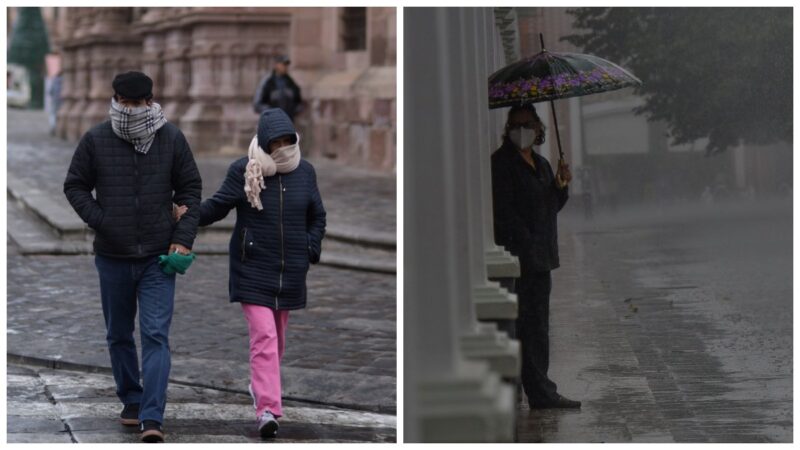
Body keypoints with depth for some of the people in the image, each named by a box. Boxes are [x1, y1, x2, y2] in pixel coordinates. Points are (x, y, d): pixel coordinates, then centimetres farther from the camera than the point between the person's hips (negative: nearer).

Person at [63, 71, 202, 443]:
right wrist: (99, 221, -8)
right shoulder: (96, 140, -2)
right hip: (112, 257, 2)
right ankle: (131, 402, 31)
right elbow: (75, 186, 6)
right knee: (119, 335, 13)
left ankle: (152, 419, -16)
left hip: (158, 258, -2)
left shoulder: (172, 139, -1)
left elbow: (190, 189, 6)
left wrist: (183, 238, -4)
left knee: (156, 335, -11)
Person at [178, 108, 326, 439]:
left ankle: (261, 385, 39)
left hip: (290, 272, 4)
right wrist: (190, 215, -23)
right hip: (253, 271, -4)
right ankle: (267, 408, -19)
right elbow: (217, 206, -6)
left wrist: (311, 250, 5)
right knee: (263, 336, -15)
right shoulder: (243, 172, -6)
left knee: (277, 336, 16)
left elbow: (317, 217, 16)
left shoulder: (304, 172, 5)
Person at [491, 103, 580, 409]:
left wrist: (560, 186, 1)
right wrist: (527, 242, -18)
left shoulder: (540, 164, 18)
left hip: (540, 257, 9)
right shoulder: (501, 163, -8)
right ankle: (540, 392, -9)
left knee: (538, 324, 11)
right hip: (518, 255, -9)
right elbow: (503, 210, -14)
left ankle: (540, 391, 15)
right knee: (529, 324, -9)